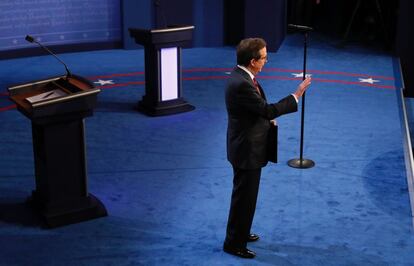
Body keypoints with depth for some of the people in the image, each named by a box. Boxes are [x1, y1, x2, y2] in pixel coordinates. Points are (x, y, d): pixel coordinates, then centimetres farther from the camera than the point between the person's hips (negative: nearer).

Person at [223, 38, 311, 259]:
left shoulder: (241, 75, 3)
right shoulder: (241, 84, -29)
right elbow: (268, 110, -26)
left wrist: (267, 119, 1)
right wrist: (296, 95, -20)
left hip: (247, 146, 10)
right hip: (247, 150, -10)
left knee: (245, 195, 24)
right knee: (244, 197, 4)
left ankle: (240, 233, 40)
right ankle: (234, 243, 18)